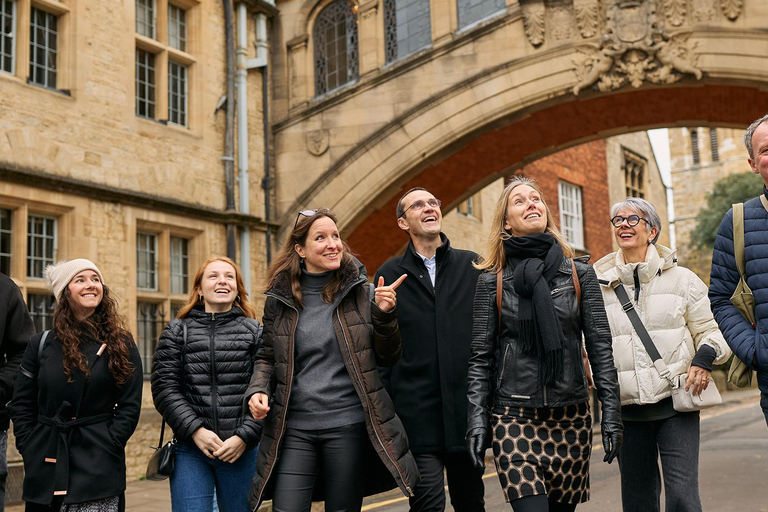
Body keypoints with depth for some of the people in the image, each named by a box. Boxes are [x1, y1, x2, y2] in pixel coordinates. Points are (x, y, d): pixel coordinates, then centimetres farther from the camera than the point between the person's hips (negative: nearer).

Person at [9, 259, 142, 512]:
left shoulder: (121, 345, 3)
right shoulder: (41, 344, 8)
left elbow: (130, 406, -1)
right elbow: (21, 404, 9)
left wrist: (107, 448, -9)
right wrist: (28, 448, -1)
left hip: (99, 467, -2)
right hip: (46, 466, 2)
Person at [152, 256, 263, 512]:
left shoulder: (255, 332, 7)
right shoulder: (177, 331, 9)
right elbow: (164, 387, 0)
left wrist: (245, 436, -11)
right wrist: (195, 430, -11)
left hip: (241, 448, 0)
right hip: (191, 447, 0)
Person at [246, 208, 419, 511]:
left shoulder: (361, 292, 2)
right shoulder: (279, 299, 5)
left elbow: (388, 358, 6)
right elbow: (266, 357, 16)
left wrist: (384, 316, -11)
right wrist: (257, 390, -2)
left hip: (348, 427, -1)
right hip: (293, 428, 1)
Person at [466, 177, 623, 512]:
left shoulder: (580, 274, 7)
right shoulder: (492, 280, 3)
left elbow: (600, 346, 6)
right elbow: (481, 356, 3)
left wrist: (611, 413, 0)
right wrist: (477, 419, -3)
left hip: (571, 415, 2)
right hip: (514, 416, -2)